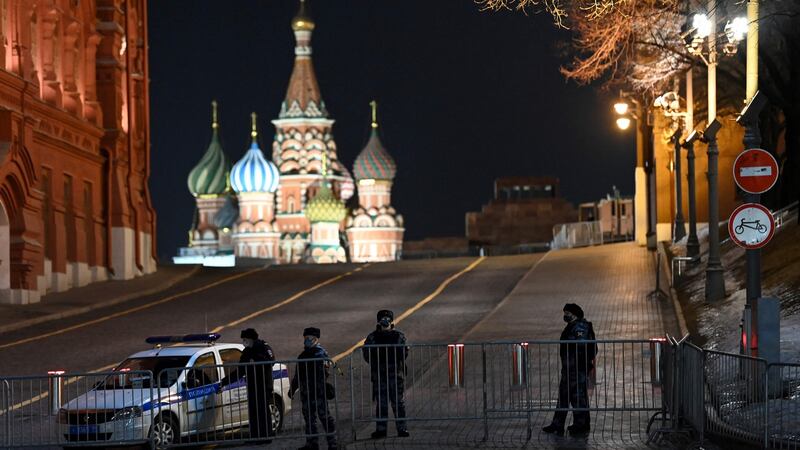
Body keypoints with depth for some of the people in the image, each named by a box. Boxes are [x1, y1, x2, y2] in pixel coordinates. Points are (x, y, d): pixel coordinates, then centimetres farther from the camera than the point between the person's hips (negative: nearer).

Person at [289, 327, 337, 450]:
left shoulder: (320, 353, -9)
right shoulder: (303, 355, 18)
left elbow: (323, 373, -19)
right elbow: (297, 375, 26)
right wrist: (292, 388, 26)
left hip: (318, 391, -8)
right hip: (306, 392, 9)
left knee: (324, 416, -6)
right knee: (308, 417, 11)